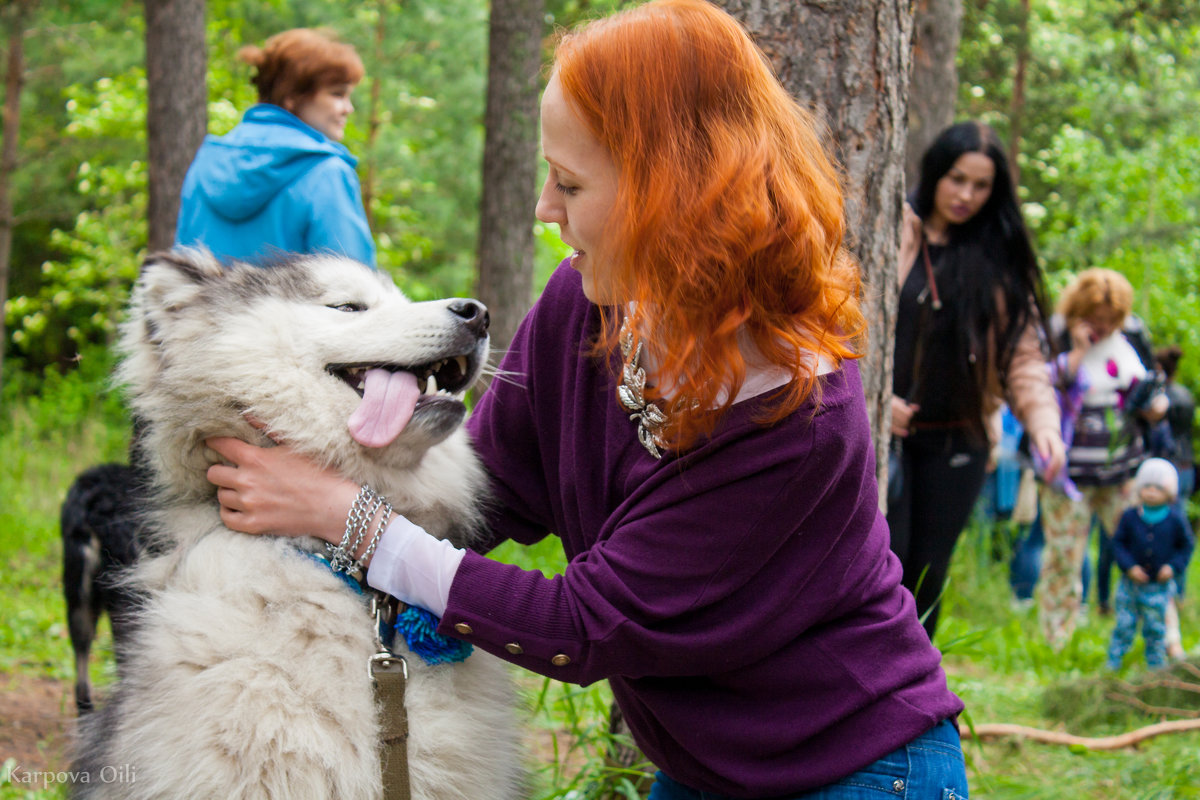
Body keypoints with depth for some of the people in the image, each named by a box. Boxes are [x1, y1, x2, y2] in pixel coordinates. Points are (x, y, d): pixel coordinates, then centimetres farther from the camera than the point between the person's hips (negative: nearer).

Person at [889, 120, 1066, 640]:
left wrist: (1043, 421, -9)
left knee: (927, 577, 6)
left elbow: (1022, 352, 6)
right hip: (882, 435, -3)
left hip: (956, 445, 3)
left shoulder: (999, 262, 8)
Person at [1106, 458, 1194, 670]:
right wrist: (1129, 566, -15)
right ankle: (1112, 665, 16)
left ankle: (1156, 668, 24)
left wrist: (1173, 566, -12)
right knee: (1124, 625, 4)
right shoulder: (1130, 517, -6)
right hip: (1130, 584, 0)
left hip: (1159, 586, 0)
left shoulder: (1175, 520, -6)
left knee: (1155, 629, 8)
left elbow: (1186, 546, 3)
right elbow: (1118, 542, -2)